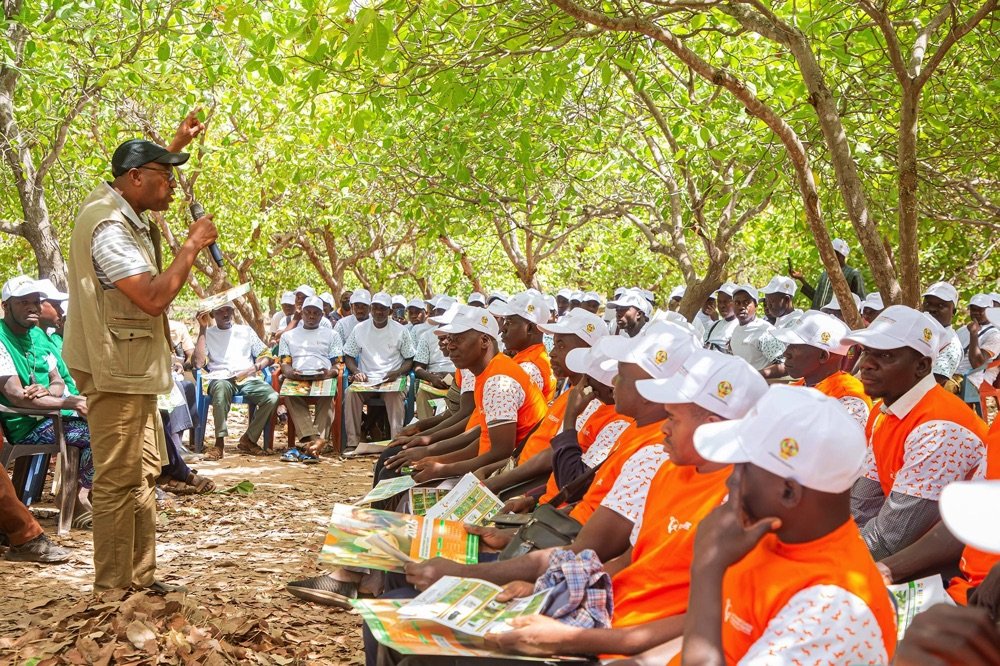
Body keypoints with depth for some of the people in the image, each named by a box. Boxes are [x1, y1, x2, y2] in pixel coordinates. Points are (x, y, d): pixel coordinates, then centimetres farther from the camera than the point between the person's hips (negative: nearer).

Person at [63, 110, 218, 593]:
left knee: (142, 474, 15)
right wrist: (192, 246, -17)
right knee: (119, 481, -6)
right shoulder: (109, 227, -20)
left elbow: (148, 172, 36)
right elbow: (154, 297, -27)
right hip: (115, 371, -11)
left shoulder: (118, 207, 10)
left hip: (132, 371, 11)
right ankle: (113, 589, 0)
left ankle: (140, 577, 22)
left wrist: (176, 144, 33)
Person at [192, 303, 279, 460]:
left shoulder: (245, 330, 22)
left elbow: (268, 356, 17)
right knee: (222, 388, -41)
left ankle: (248, 440, -11)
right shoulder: (207, 334, 15)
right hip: (222, 379, -2)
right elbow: (199, 363, -2)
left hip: (247, 379, 3)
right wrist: (202, 329, 0)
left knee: (272, 397, -28)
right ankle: (219, 443, -33)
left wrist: (253, 368, -5)